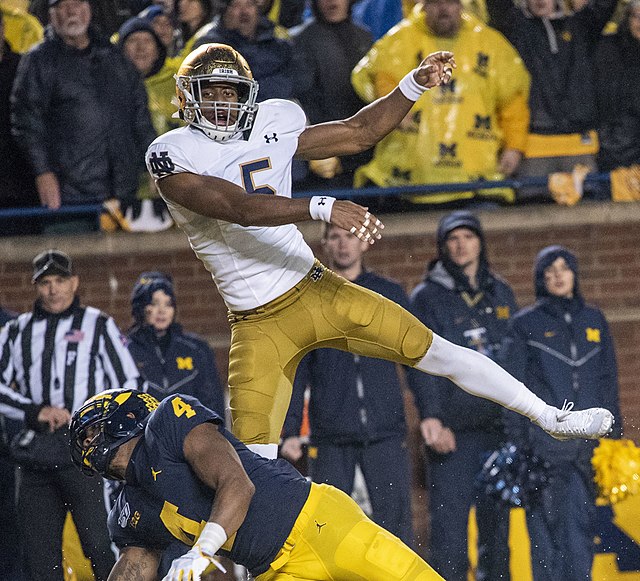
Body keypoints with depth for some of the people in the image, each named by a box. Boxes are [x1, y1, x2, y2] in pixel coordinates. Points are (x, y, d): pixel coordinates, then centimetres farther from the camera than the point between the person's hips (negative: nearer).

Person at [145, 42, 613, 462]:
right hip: (261, 324, -4)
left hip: (318, 289, 4)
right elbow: (240, 208, -28)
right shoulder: (172, 155, -13)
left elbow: (359, 133, 13)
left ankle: (550, 418, 19)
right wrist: (322, 208, -39)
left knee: (438, 353, 5)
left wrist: (417, 84, 1)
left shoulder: (270, 125, 3)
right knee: (252, 460, -14)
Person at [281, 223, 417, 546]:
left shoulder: (390, 295, 12)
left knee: (395, 518, -5)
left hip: (385, 434, 0)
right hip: (330, 437, 0)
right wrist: (290, 431, -1)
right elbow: (296, 371, 9)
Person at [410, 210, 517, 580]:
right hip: (453, 430, -4)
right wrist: (431, 417, -21)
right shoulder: (427, 297, 3)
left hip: (498, 425, 4)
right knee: (450, 525, -11)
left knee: (497, 524, 7)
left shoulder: (502, 294, 16)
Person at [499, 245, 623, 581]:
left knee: (581, 525, -2)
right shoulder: (525, 324, 6)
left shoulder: (594, 320, 15)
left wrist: (613, 435, 9)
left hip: (588, 441, 3)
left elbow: (608, 381, 16)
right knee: (547, 522, -6)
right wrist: (518, 441, -7)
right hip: (545, 442, -3)